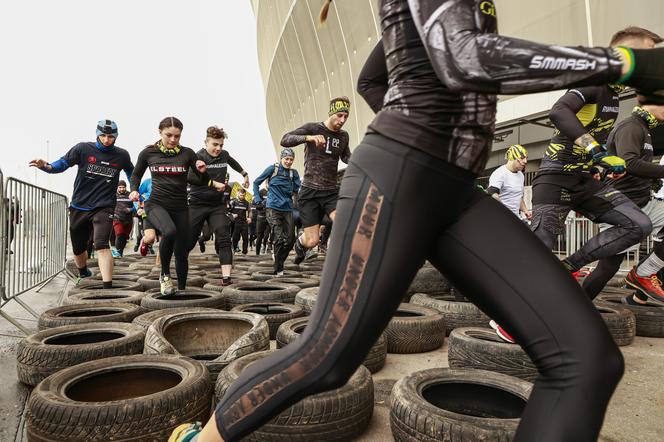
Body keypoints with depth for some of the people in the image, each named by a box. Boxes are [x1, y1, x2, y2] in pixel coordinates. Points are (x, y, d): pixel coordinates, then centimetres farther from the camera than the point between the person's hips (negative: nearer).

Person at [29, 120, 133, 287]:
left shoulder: (122, 155, 0)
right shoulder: (83, 148, -4)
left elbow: (131, 173, 17)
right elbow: (63, 163, -2)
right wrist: (46, 166, -21)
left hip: (104, 208, -2)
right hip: (79, 207, 2)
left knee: (101, 245, -23)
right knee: (78, 248, 16)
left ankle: (108, 287, -25)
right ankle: (83, 273, 46)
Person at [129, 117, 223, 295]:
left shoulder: (187, 153, -2)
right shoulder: (148, 153, 0)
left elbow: (203, 179, 3)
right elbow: (136, 175, 16)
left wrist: (203, 172, -19)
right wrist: (134, 190, -3)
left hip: (180, 208, 2)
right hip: (156, 205, -1)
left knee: (182, 252, 4)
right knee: (170, 231, -33)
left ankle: (181, 289, 25)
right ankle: (165, 275, -10)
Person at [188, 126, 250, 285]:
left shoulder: (224, 155, 8)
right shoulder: (197, 157, -9)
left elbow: (232, 161, 32)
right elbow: (189, 177, -21)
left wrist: (244, 174, 41)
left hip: (218, 205, 4)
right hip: (197, 204, -4)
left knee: (224, 239, -12)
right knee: (188, 241, 2)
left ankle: (226, 276, -15)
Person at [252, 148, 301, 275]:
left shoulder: (293, 173, 9)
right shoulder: (273, 168, 1)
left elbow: (297, 190, 2)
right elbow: (256, 182, 8)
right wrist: (257, 198, 1)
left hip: (287, 209, 4)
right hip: (273, 208, -4)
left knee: (290, 240, 4)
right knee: (279, 239, -13)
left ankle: (279, 260, 29)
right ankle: (278, 269, -1)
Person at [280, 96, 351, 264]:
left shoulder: (343, 136, 9)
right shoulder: (312, 128, -6)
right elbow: (285, 140, -19)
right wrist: (309, 137, -37)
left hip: (331, 192, 4)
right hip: (310, 192, -3)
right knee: (312, 241, -3)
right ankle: (299, 244, 34)